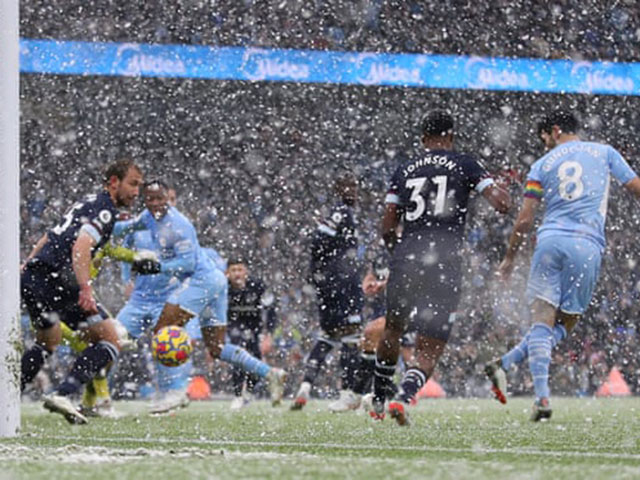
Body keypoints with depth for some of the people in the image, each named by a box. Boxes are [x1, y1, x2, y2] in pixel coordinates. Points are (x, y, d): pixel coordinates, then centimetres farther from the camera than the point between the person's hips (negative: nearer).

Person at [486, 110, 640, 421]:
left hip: (550, 242, 0)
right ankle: (505, 364, -6)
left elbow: (524, 220, 9)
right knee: (564, 324, 10)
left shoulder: (542, 166, 12)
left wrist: (510, 258, 20)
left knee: (543, 322, -3)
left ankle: (542, 398, -20)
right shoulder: (605, 153, 13)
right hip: (588, 247, 0)